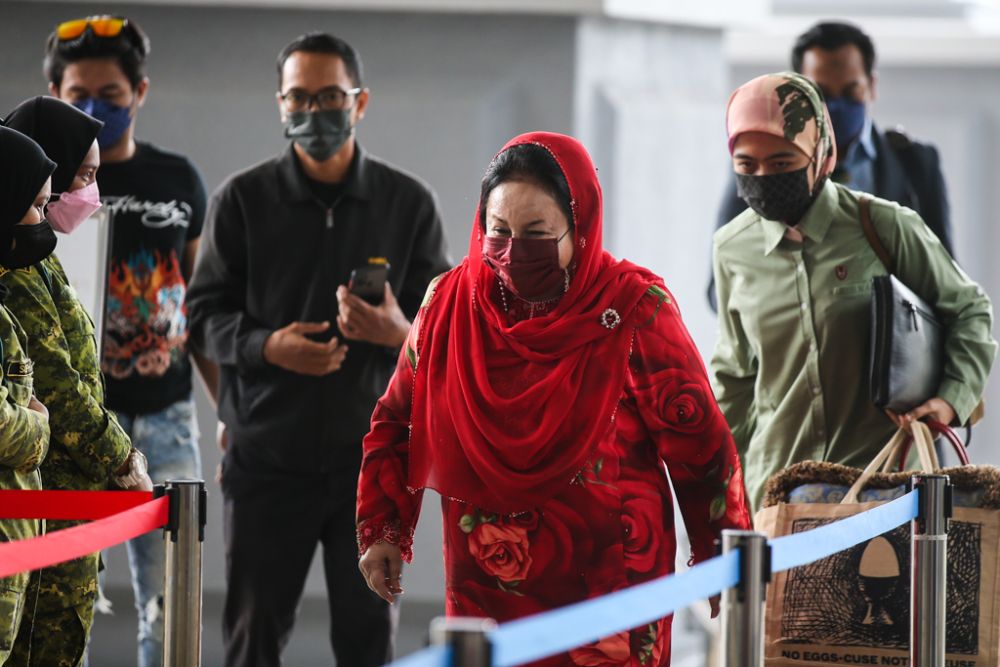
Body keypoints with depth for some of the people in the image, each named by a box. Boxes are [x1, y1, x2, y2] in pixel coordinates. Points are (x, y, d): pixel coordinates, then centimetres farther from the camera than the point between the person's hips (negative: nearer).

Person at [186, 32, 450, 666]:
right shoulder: (243, 200, 2)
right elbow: (206, 311, 3)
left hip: (371, 456, 0)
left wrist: (400, 332, -18)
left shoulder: (410, 203, 3)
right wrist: (266, 346, -17)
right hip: (268, 456, 0)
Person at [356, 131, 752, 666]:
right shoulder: (451, 302, 1)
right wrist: (380, 531, 12)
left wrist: (722, 559, -2)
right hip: (484, 584, 3)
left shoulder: (633, 310, -9)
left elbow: (697, 440, -4)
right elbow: (396, 422, 12)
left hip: (610, 581, -3)